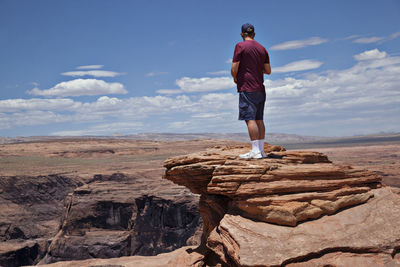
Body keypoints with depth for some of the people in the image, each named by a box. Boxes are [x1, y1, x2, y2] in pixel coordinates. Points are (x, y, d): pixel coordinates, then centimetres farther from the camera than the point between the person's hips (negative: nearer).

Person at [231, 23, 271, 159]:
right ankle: (261, 150, 9)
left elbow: (234, 68, -9)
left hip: (247, 88, -7)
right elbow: (268, 71, 13)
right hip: (260, 89, 7)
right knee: (259, 119, 8)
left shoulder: (240, 46, -5)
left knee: (250, 119, -9)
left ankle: (255, 151, -14)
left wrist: (235, 78, 10)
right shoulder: (262, 48, 14)